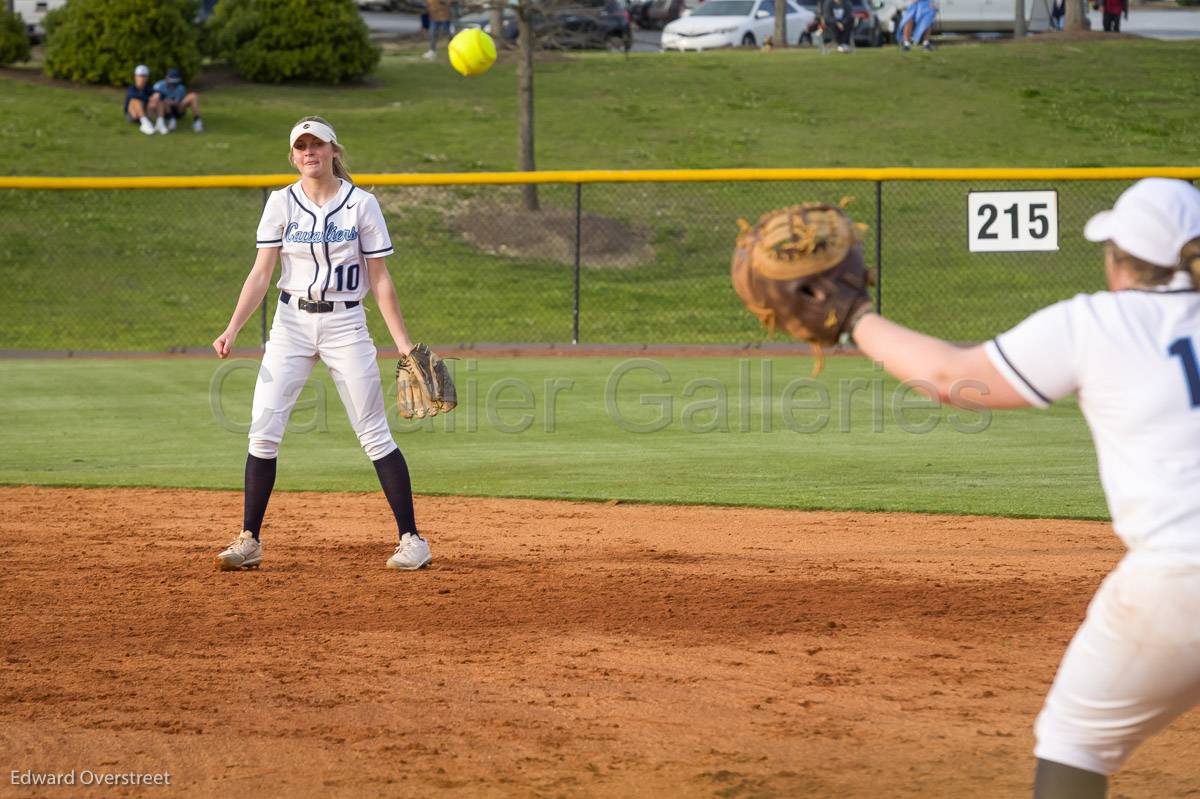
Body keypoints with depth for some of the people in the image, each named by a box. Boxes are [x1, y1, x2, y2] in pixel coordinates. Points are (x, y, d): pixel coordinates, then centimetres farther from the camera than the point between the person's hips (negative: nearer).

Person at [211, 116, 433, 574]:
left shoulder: (362, 204, -3)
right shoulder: (281, 203, 1)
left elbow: (379, 278, 0)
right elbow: (261, 273, -3)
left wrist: (402, 341, -5)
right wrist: (232, 329, -14)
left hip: (345, 323, -2)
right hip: (292, 321, 2)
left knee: (374, 434, -3)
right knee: (263, 430, -7)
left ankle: (411, 539, 3)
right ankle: (249, 541, 1)